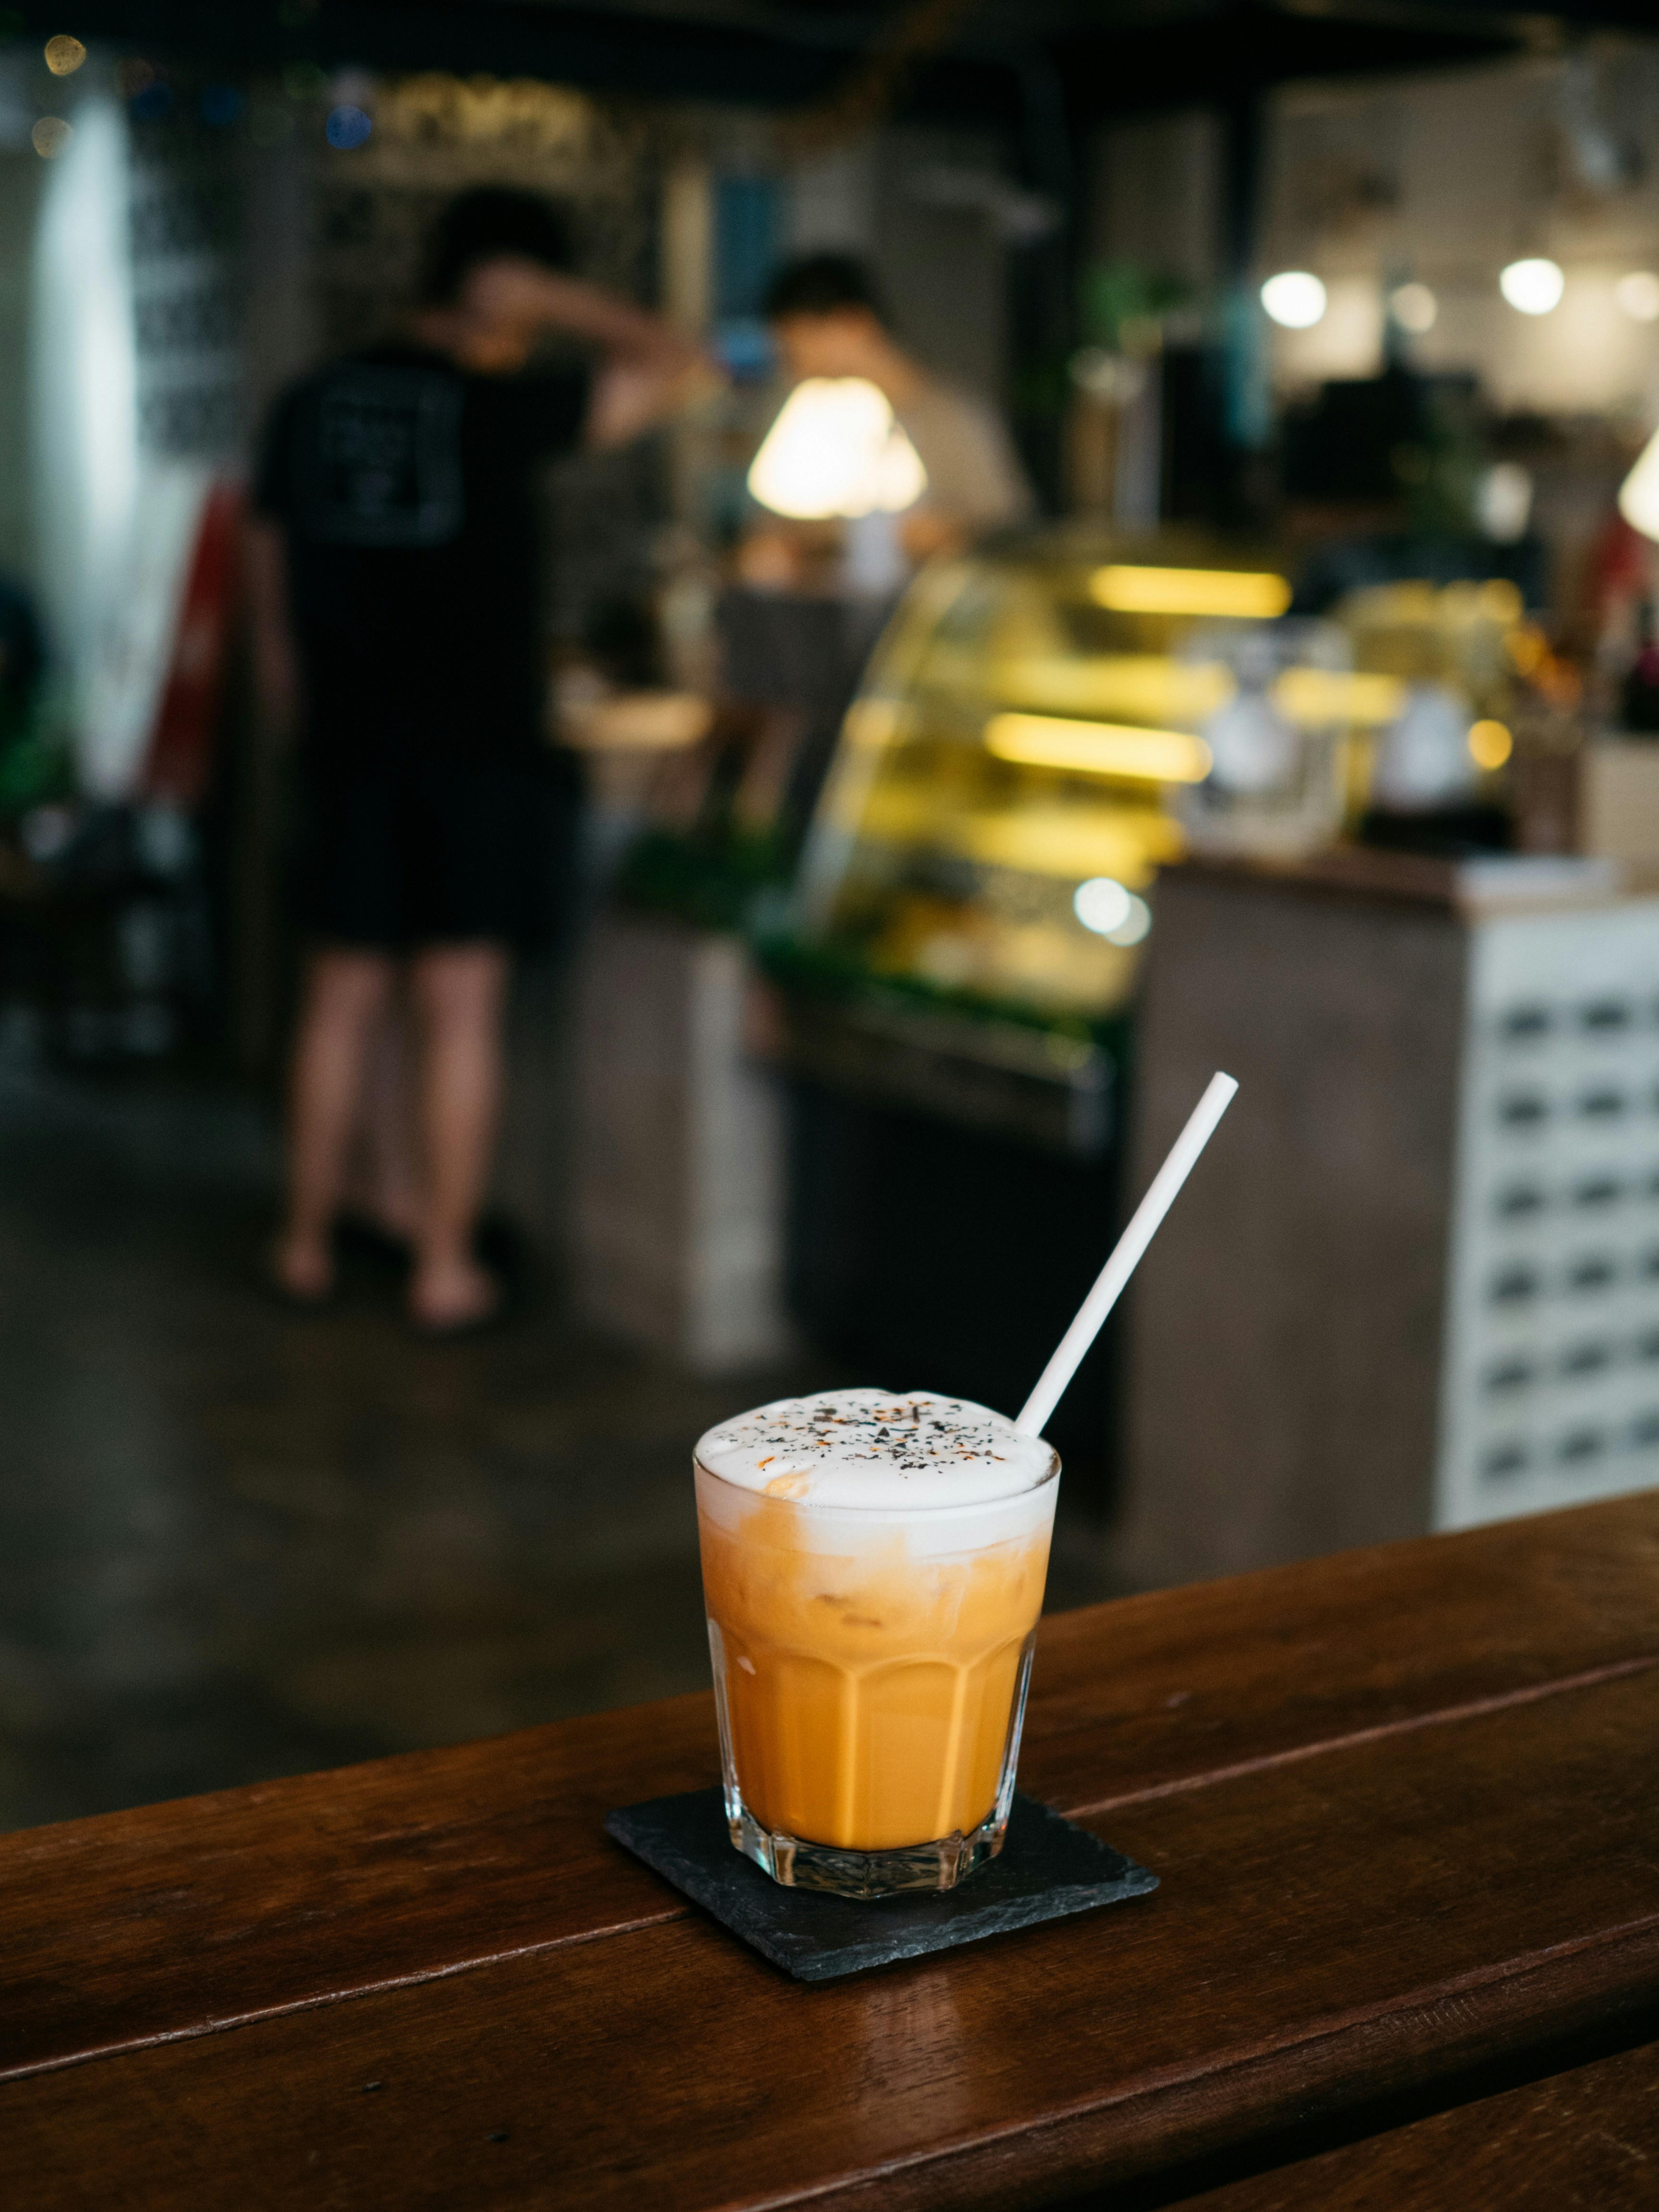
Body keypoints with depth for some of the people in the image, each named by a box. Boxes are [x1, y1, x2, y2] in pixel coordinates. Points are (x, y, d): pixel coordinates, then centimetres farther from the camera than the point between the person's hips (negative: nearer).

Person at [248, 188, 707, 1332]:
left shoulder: (308, 405, 6)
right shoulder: (497, 407, -10)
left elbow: (271, 586, 13)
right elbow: (672, 366, -5)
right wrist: (550, 298, -2)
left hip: (348, 751, 5)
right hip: (479, 753, -4)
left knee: (343, 997, 14)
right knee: (461, 1008, 2)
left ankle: (308, 1241, 23)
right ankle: (446, 1264, 9)